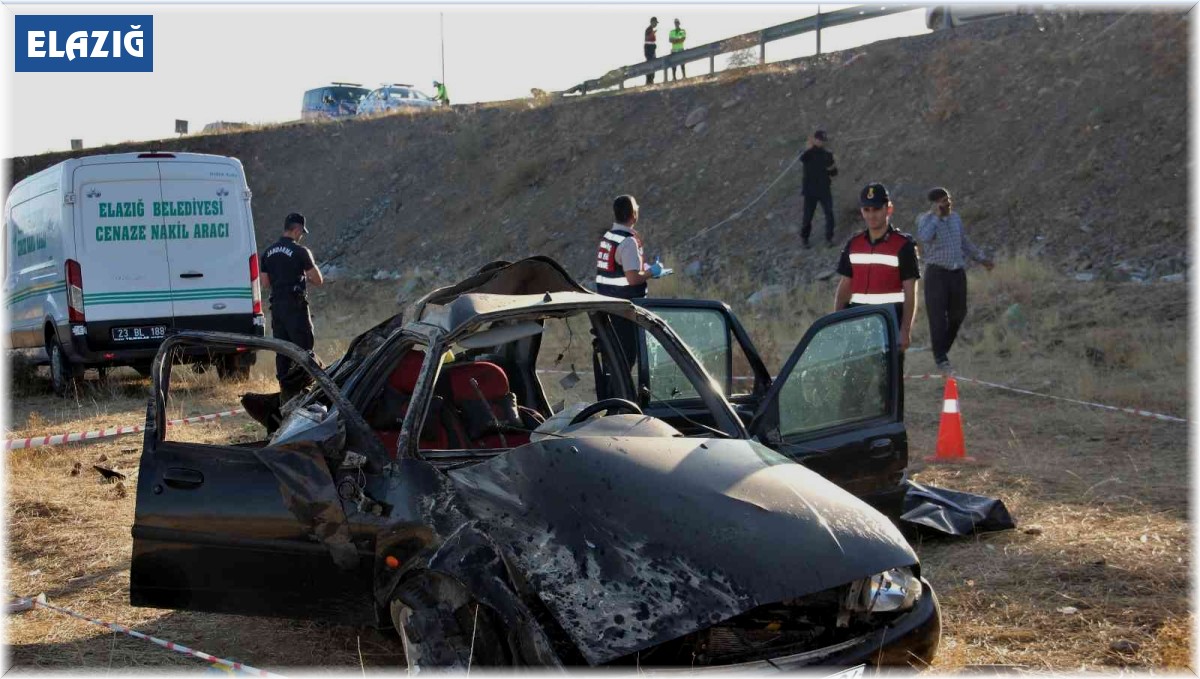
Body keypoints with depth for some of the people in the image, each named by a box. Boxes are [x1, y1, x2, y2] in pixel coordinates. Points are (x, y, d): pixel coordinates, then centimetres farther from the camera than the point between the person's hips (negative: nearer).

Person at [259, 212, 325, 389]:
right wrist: (306, 278, 11)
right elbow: (319, 280, -9)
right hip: (296, 306, -7)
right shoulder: (300, 251, -10)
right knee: (303, 348, -3)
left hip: (276, 305, 7)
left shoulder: (268, 253, 10)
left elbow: (265, 283, 13)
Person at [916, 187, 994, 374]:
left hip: (958, 272, 6)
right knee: (938, 317, -5)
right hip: (937, 273, -6)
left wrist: (981, 258, 27)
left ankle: (942, 348, 32)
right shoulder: (925, 219, -8)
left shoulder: (955, 217, 10)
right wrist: (937, 216, -22)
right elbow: (924, 237, -30)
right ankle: (941, 359, 1)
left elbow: (964, 241, 23)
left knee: (958, 313, 12)